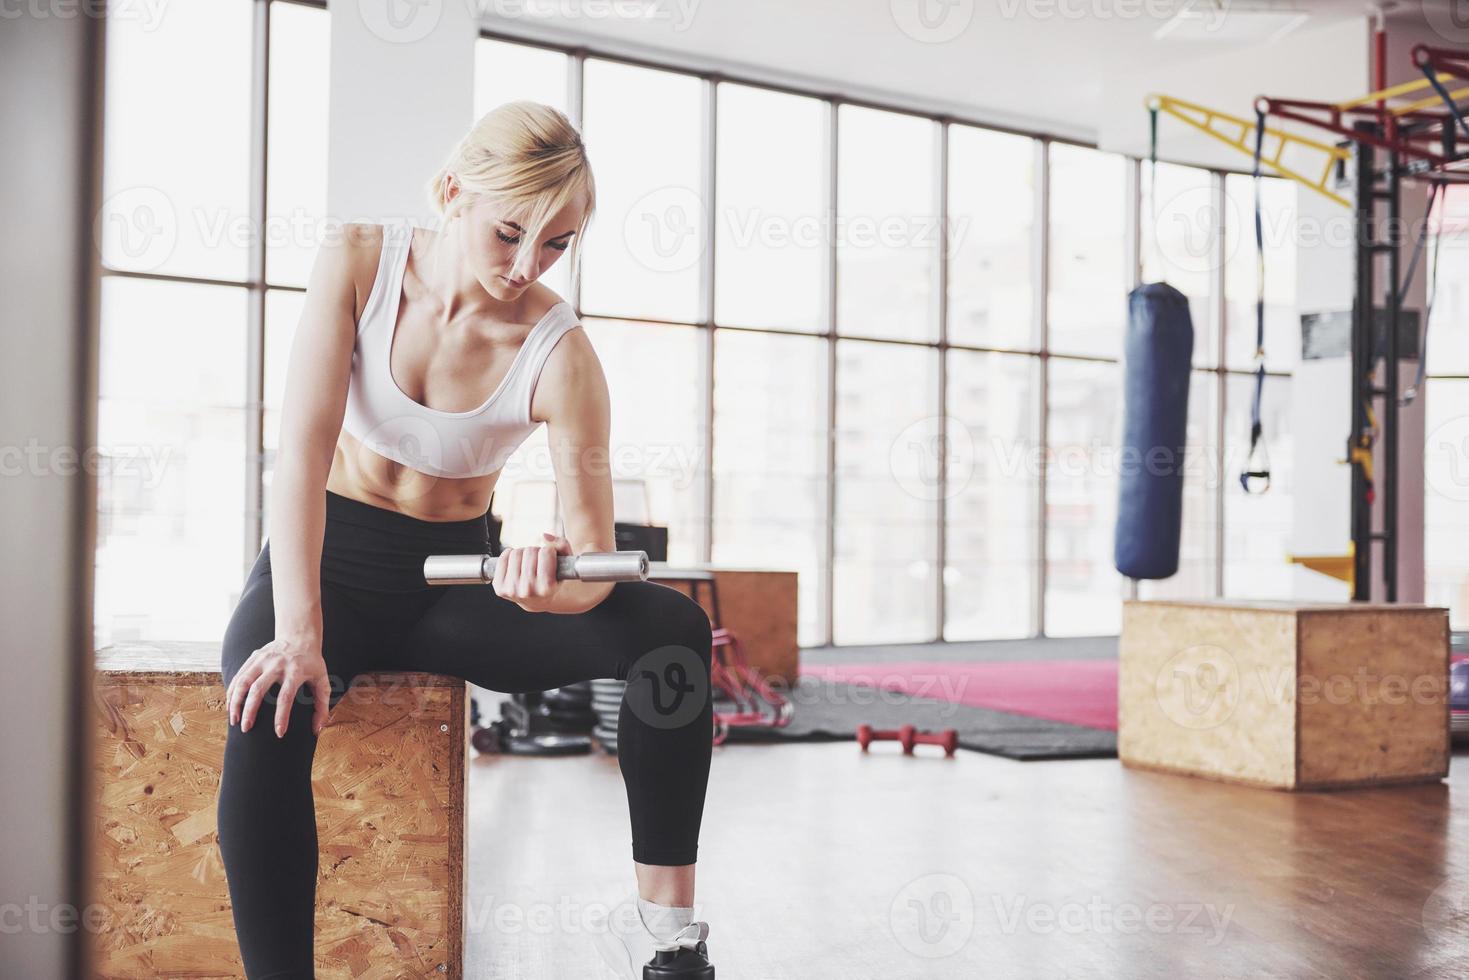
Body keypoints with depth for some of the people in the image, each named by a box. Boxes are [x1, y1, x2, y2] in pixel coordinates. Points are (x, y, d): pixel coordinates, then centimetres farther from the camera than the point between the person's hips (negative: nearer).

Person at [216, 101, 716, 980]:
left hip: (454, 577, 1)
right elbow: (304, 452, -20)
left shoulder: (560, 355, -14)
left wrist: (563, 584, -43)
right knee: (273, 711, -36)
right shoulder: (359, 263, -12)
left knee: (674, 626, -24)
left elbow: (596, 556, -17)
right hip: (328, 556, 0)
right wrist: (299, 631, -33)